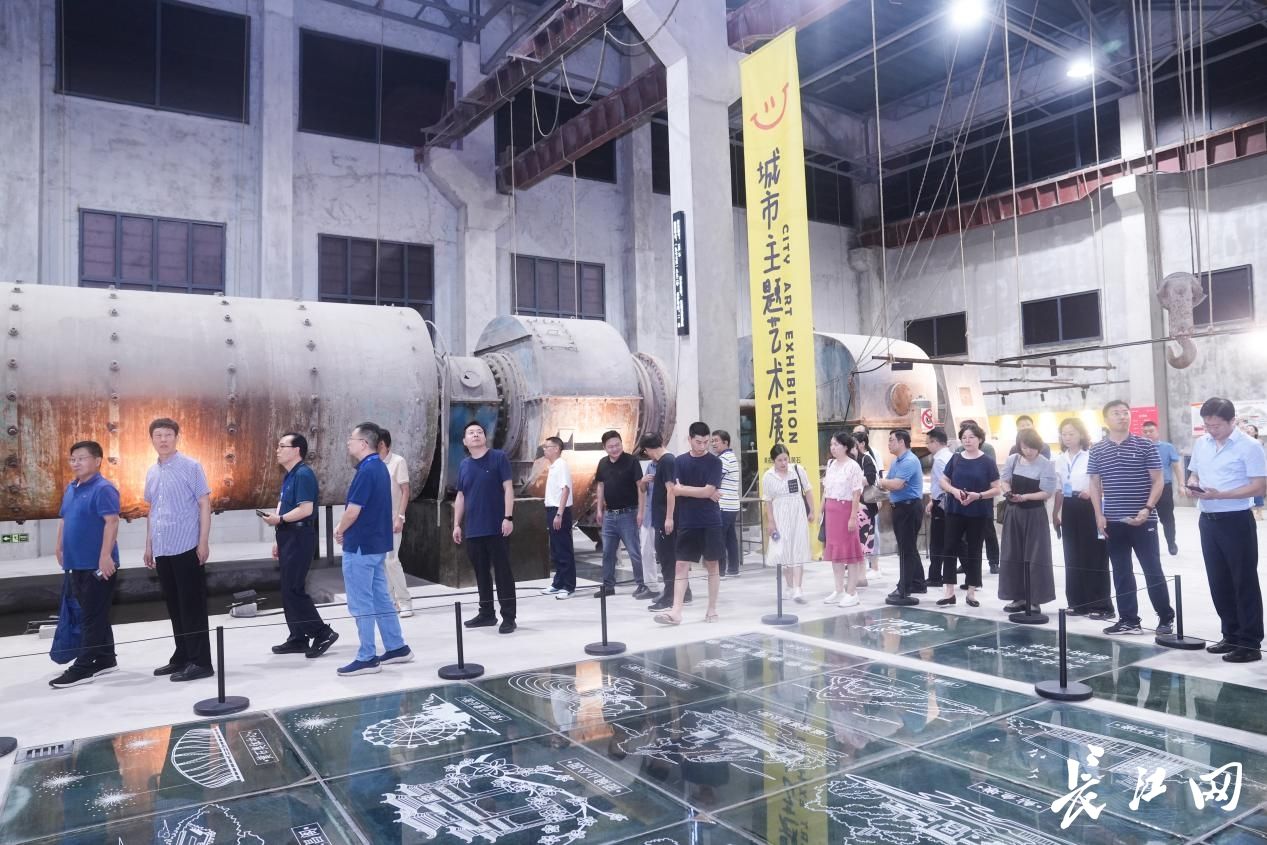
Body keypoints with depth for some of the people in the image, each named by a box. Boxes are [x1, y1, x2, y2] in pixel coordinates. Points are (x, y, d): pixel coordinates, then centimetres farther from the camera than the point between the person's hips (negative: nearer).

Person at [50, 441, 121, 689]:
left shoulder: (103, 488, -14)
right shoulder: (71, 489, 13)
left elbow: (112, 522, -21)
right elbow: (64, 521, 23)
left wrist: (106, 555, -26)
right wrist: (60, 549, 18)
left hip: (97, 564, -9)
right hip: (77, 563, 9)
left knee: (92, 616, -3)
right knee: (93, 614, 16)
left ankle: (83, 668, 1)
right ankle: (105, 660, 26)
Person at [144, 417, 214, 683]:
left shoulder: (191, 467, -5)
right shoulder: (151, 473, 13)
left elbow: (204, 504, -7)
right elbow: (151, 511, 19)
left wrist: (204, 542, -13)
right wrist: (149, 546, 18)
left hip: (187, 548, -6)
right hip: (162, 550, 6)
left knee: (192, 606, -3)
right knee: (174, 606, 13)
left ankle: (200, 661, 2)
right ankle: (182, 657, 24)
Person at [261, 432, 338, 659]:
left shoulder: (303, 474, -15)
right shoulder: (289, 476, 17)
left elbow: (305, 509, -23)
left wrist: (279, 519, -13)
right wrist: (279, 540, 20)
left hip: (300, 537, -10)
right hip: (289, 538, 10)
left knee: (293, 590, -10)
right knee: (289, 590, 12)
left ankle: (322, 633, -3)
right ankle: (298, 638, 18)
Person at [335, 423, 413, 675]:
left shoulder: (367, 470, -20)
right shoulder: (379, 467, 12)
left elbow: (353, 510, -21)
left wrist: (340, 530, -3)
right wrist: (344, 528, 11)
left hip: (360, 545, -10)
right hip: (376, 542, 10)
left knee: (361, 604, -2)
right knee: (381, 598, 15)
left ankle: (367, 658, 5)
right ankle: (397, 648, 21)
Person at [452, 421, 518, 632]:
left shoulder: (499, 457, -3)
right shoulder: (464, 465, 11)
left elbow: (508, 488, -7)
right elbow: (460, 497, 16)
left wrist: (508, 517, -14)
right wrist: (457, 524, 11)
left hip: (496, 527, -5)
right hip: (473, 529, 5)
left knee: (502, 572, -1)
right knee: (481, 572, 13)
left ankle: (508, 617, 3)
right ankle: (486, 613, 25)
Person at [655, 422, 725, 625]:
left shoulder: (714, 462, -3)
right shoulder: (679, 461, 5)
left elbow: (708, 490, -13)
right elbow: (675, 490, -5)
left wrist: (684, 489, -4)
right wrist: (704, 493, -8)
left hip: (710, 522, -2)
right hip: (686, 523, 2)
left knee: (712, 565, 7)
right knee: (681, 565, -2)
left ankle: (712, 609, 17)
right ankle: (676, 612, -3)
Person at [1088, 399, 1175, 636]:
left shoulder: (1145, 446, -2)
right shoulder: (1097, 450, 5)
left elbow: (1157, 481, -2)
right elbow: (1095, 484, 8)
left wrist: (1147, 509, -14)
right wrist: (1099, 515, -1)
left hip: (1143, 520, -3)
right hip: (1113, 522, 3)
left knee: (1152, 570, 2)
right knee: (1121, 572, 8)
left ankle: (1166, 618, 16)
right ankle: (1128, 620, 17)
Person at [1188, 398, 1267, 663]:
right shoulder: (1201, 443, 8)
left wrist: (1220, 494, -23)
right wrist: (1192, 485, -4)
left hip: (1237, 522, -6)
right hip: (1208, 521, 6)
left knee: (1244, 583, 0)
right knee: (1218, 581, 12)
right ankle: (1231, 635, 24)